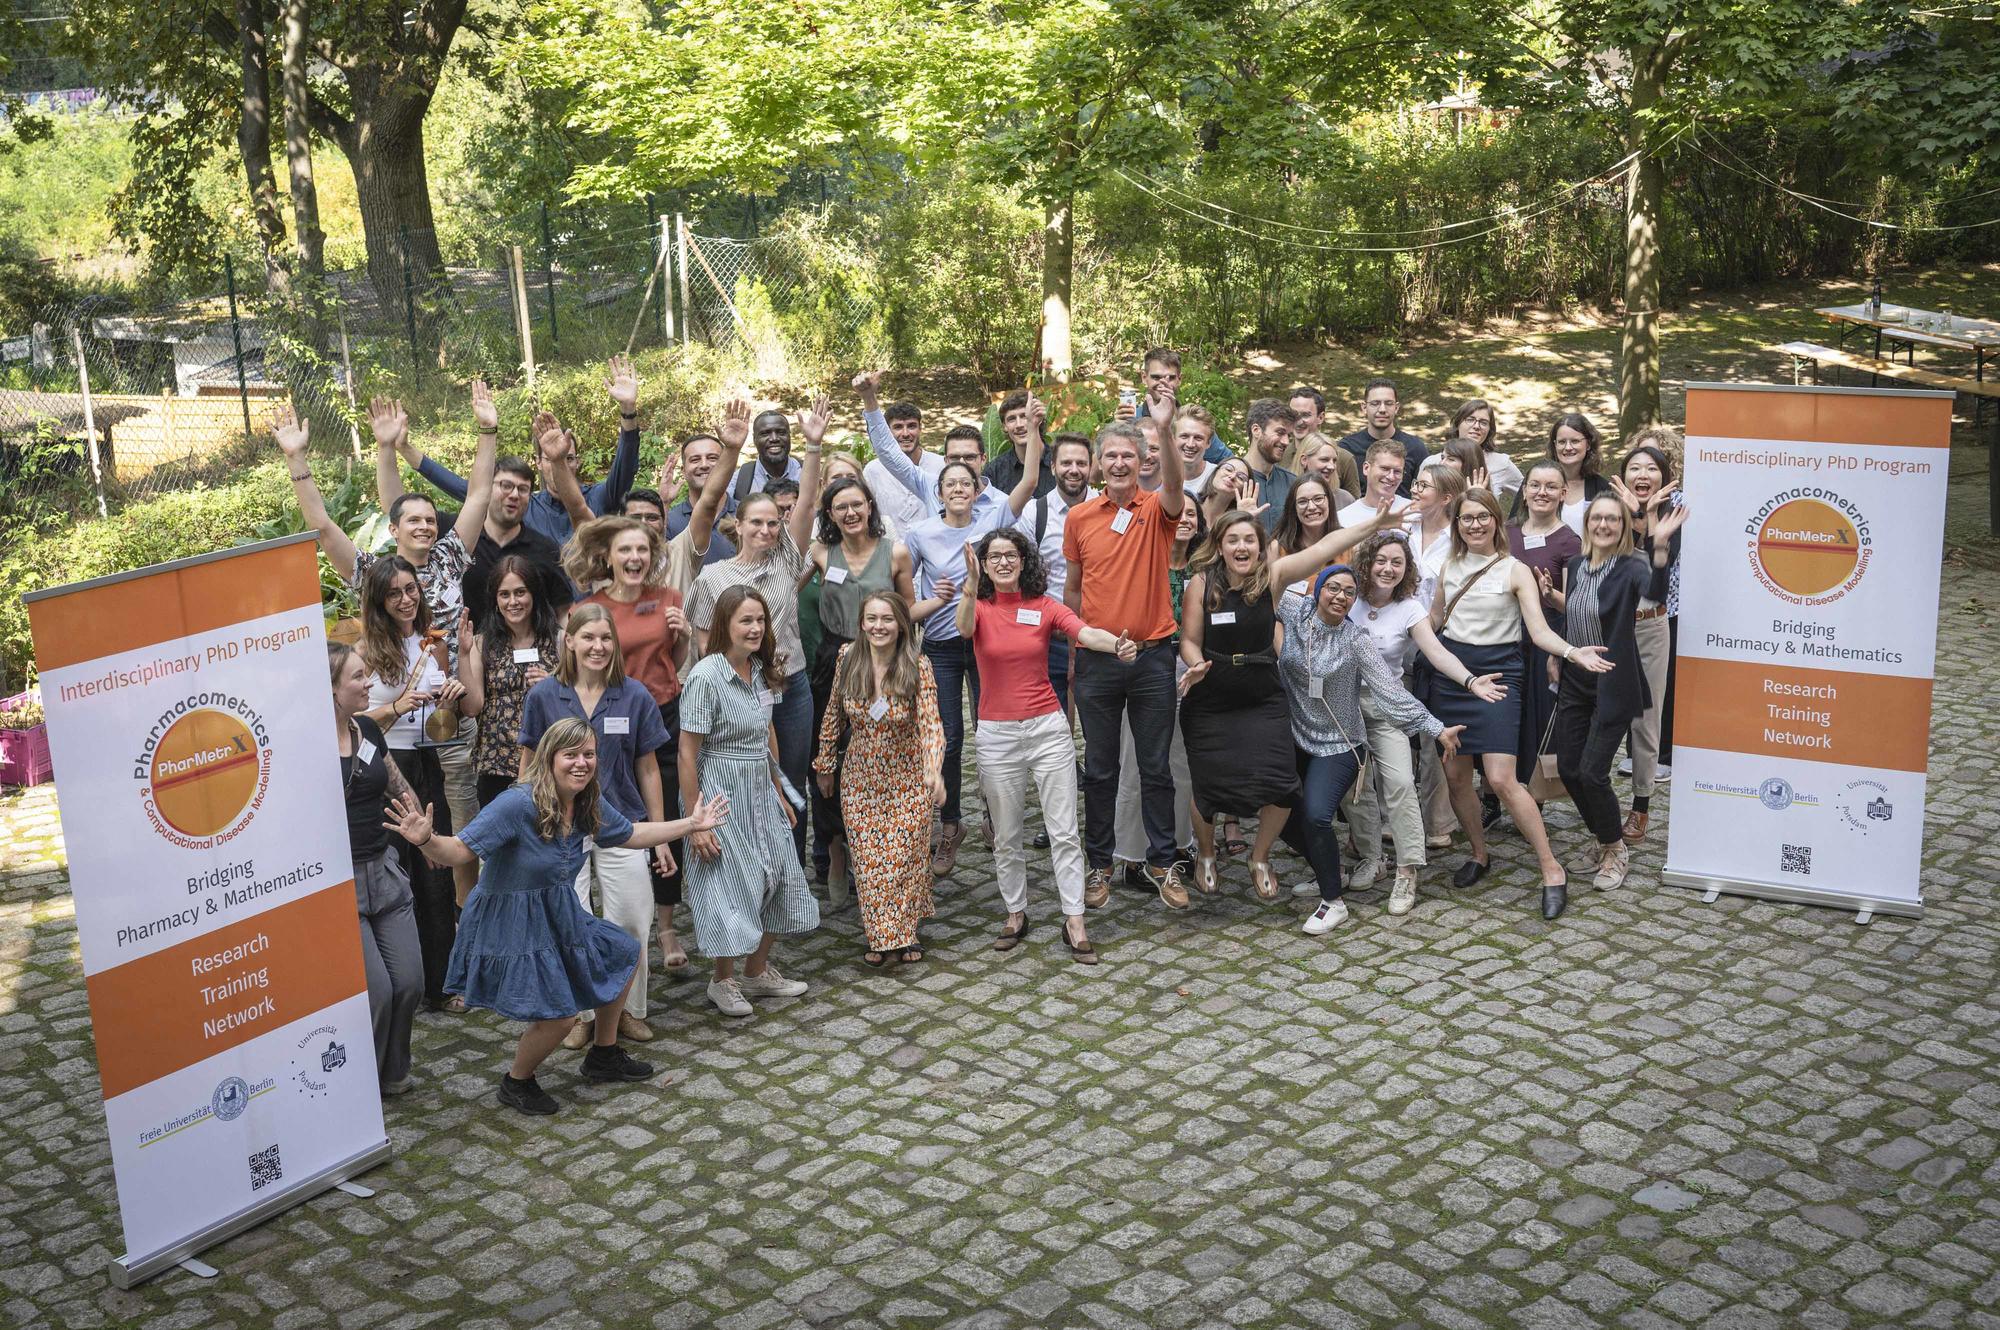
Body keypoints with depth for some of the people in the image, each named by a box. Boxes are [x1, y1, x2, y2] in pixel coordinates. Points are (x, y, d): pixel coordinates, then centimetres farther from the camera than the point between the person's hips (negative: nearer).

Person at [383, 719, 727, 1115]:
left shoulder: (587, 806, -3)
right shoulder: (519, 804, -27)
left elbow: (632, 835, 14)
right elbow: (460, 851, -30)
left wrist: (692, 824, 15)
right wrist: (426, 840, -51)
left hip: (558, 916, 9)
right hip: (510, 925, -9)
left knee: (624, 957, 19)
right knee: (559, 1015, -17)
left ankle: (604, 1056, 38)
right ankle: (516, 1083, 14)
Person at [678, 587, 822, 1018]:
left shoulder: (760, 670, 2)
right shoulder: (706, 677, -20)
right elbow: (688, 753, -18)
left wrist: (779, 791, 17)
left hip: (761, 790, 7)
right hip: (721, 795, -7)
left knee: (777, 879, 12)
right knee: (729, 887, 2)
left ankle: (757, 972, 29)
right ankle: (723, 982, 22)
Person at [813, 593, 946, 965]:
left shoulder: (918, 667, -16)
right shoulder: (848, 658, -8)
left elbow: (930, 723, -23)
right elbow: (834, 715, 5)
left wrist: (934, 770, -39)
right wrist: (825, 765, 11)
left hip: (908, 778, -2)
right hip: (860, 778, 2)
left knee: (907, 856, 5)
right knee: (868, 858, 4)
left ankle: (908, 932, 25)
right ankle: (879, 937, 18)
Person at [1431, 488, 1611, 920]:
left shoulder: (1515, 571, -5)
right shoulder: (1450, 567, 8)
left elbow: (1539, 631, -12)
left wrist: (1573, 652, -29)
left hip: (1495, 673, -5)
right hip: (1450, 670, 5)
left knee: (1501, 780, -14)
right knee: (1455, 774, 5)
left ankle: (1552, 870, -6)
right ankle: (1479, 854, 26)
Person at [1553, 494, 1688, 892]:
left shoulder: (1630, 568, -14)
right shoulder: (1575, 566, 5)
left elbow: (1656, 592, -37)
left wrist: (1660, 546, -49)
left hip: (1613, 686, -6)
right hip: (1575, 683, 6)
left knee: (1592, 772, -9)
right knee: (1568, 769, 8)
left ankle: (1616, 851, 12)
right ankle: (1605, 839, 29)